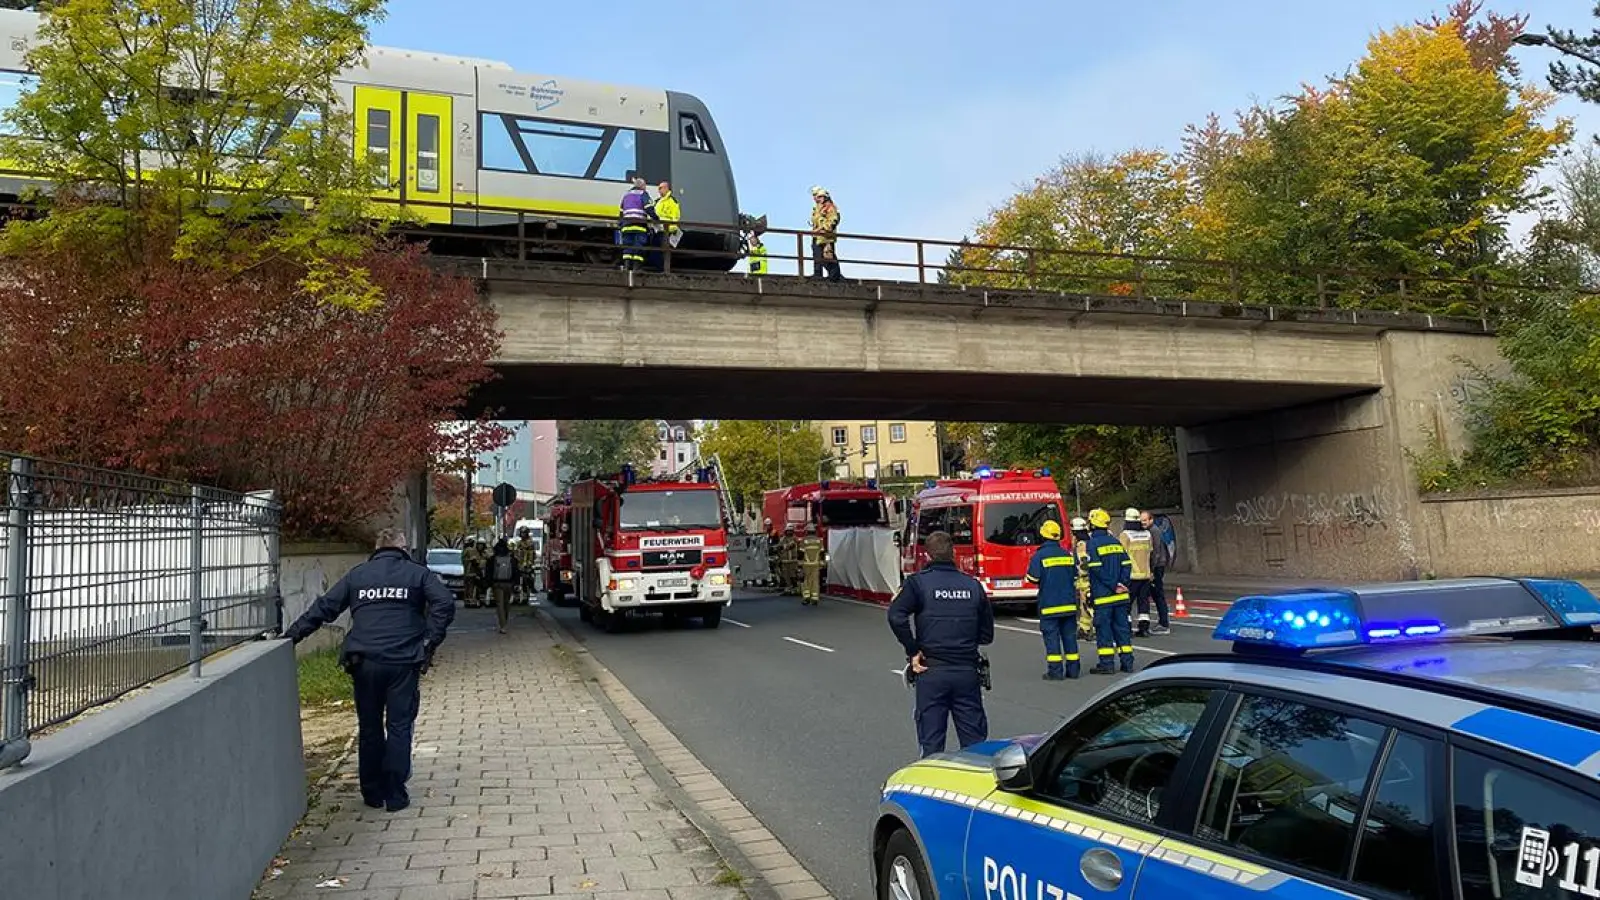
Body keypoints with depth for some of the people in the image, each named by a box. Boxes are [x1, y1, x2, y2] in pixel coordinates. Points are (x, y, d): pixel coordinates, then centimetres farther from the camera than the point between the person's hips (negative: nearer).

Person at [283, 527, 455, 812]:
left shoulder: (357, 575, 13)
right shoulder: (417, 573, 6)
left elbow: (323, 607, 11)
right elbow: (445, 603, -8)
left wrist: (292, 635, 17)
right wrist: (431, 642, -3)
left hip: (365, 662, 2)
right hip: (404, 661, -2)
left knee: (369, 728, 13)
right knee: (399, 727, 4)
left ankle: (373, 792, 20)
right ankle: (395, 794, 5)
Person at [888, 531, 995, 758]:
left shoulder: (917, 582, -4)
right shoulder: (973, 585, 6)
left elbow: (896, 616, -20)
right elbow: (987, 633, 11)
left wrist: (912, 651, -11)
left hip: (931, 671, -3)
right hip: (968, 671, 3)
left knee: (931, 741, 6)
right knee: (975, 740, 12)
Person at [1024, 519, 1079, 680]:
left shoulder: (1039, 555, -10)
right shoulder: (1068, 554, 6)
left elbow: (1033, 578, -11)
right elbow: (1076, 576, 12)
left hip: (1049, 604, -5)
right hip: (1069, 603, 5)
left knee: (1051, 636, -1)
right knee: (1069, 635, 11)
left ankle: (1055, 670, -2)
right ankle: (1073, 669, 15)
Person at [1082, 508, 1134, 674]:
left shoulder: (1092, 544, -10)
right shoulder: (1116, 542, 10)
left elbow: (1097, 570, -16)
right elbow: (1127, 565, 6)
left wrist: (1114, 585, -11)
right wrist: (1121, 584, -1)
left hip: (1102, 596, -6)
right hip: (1120, 596, 6)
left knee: (1104, 628, 0)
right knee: (1122, 626, 11)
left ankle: (1107, 663, 1)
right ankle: (1127, 662, 14)